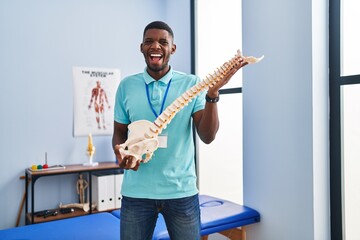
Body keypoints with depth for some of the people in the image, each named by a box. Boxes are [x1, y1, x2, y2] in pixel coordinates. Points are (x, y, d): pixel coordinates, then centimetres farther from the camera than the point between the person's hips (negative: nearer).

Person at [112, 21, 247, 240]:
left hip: (181, 190, 0)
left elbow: (207, 136, -9)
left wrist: (213, 92, -20)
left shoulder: (192, 84, -3)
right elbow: (119, 132, 10)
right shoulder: (126, 86, 2)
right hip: (136, 191, 1)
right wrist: (120, 152, -12)